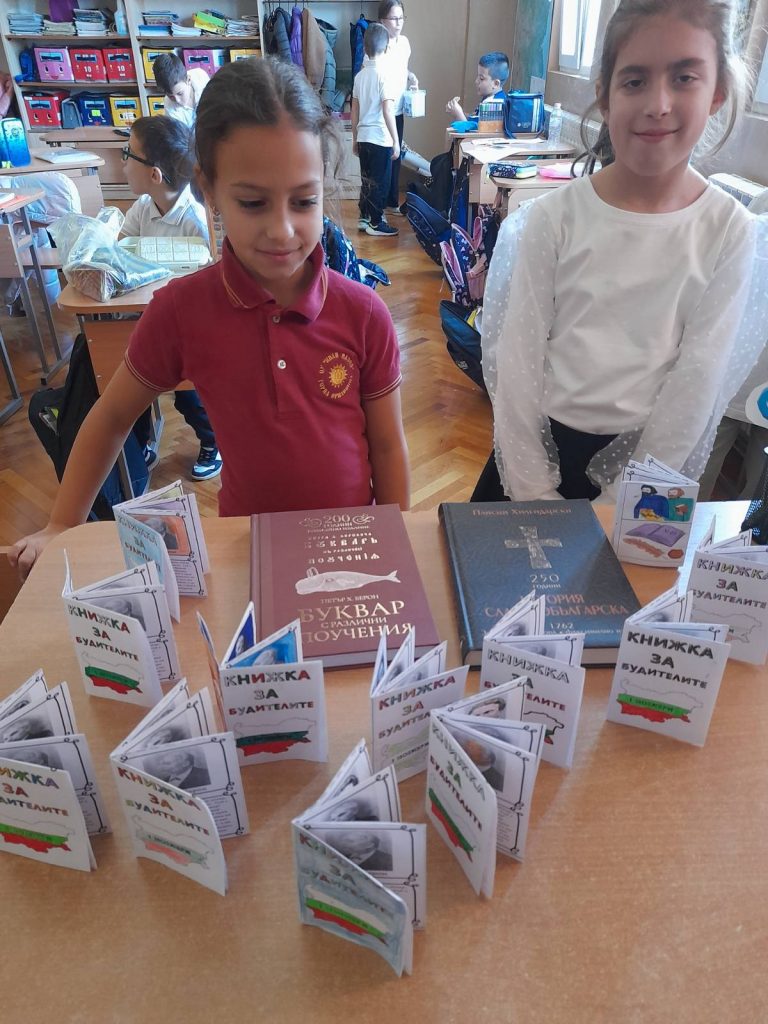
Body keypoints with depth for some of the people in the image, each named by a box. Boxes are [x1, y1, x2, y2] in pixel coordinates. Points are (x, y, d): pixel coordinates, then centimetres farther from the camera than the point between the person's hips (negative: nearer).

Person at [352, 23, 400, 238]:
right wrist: (396, 141, -13)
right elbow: (388, 112, -18)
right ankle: (375, 223, 7)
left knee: (367, 180, 16)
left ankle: (364, 218, 23)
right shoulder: (384, 75, -13)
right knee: (380, 183, 2)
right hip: (381, 139, -7)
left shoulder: (360, 76, 7)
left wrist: (355, 138, 19)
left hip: (364, 137, 7)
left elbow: (354, 110, 11)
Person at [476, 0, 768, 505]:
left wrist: (621, 504, -11)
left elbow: (696, 384, -8)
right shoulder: (554, 216, -9)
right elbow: (519, 361, -9)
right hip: (538, 442, 1)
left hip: (641, 456, 0)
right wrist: (533, 491, -11)